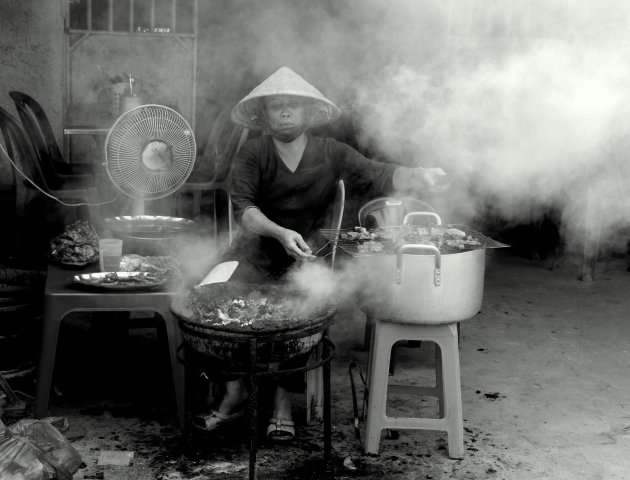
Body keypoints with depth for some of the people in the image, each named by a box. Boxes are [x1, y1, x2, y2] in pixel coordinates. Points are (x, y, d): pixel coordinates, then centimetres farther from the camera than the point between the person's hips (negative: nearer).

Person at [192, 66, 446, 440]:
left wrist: (416, 176, -32)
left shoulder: (330, 153, 2)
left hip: (308, 255, -1)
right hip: (257, 249, 1)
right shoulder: (253, 153, 1)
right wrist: (280, 233, -31)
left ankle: (283, 403, -12)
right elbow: (243, 206, -13)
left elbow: (378, 176, -10)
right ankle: (235, 394, -9)